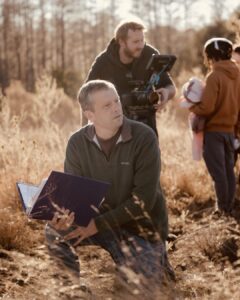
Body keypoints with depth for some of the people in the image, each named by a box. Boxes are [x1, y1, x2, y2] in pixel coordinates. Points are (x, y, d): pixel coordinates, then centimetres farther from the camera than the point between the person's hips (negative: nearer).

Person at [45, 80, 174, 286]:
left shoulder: (144, 137, -18)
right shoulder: (78, 143, -6)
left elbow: (143, 199, -21)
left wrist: (98, 225, -25)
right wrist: (64, 215, -30)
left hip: (140, 226, -3)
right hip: (99, 222, 3)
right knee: (55, 232, -20)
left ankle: (156, 262, 16)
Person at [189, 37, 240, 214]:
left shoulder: (214, 76, -16)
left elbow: (206, 108, -20)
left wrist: (191, 105, -3)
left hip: (214, 130, -7)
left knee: (218, 171, -1)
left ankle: (223, 209, 2)